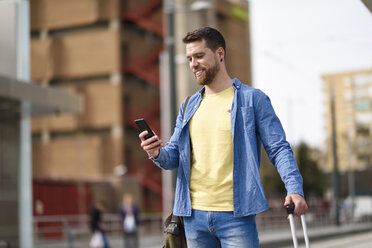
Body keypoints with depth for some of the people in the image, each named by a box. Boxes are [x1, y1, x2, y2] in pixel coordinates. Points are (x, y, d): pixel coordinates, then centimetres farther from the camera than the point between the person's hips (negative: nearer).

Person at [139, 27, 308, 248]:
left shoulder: (253, 99, 1)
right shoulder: (189, 106, 16)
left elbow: (278, 149, -3)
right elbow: (174, 156, 14)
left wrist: (294, 188, -19)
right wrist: (157, 153, -10)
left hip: (236, 215, -5)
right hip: (194, 216, 5)